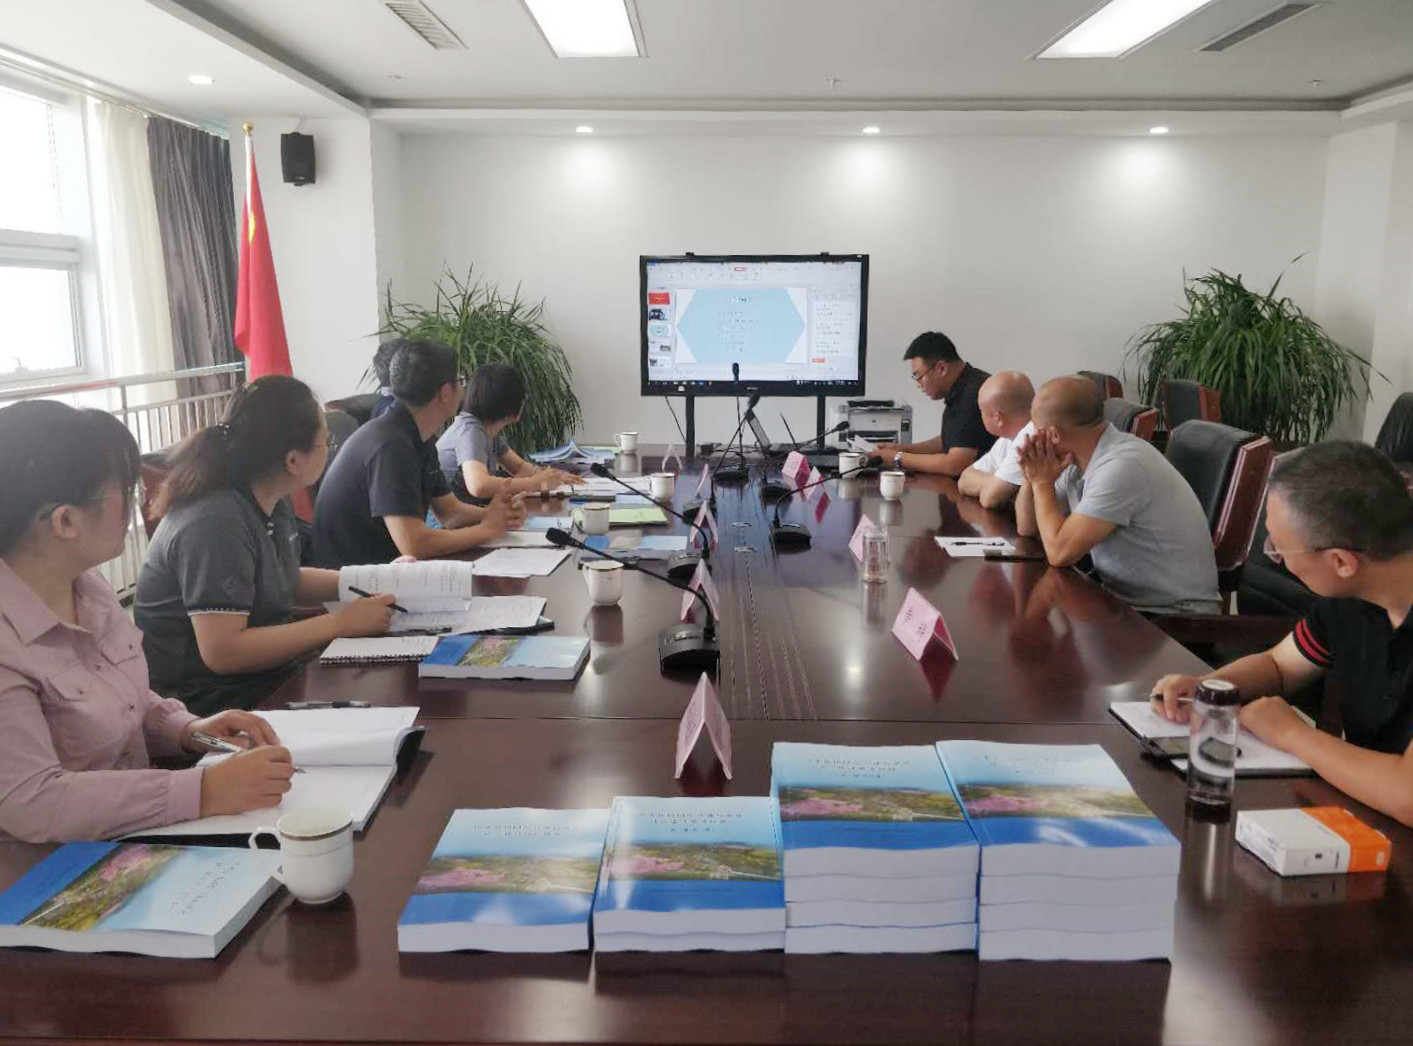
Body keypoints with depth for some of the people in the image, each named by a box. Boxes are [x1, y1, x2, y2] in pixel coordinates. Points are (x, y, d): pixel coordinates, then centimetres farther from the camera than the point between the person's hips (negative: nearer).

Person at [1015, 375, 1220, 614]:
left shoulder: (1123, 466, -23)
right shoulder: (1077, 460, 3)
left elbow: (1059, 552, -24)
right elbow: (1026, 527, 12)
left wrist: (1042, 482, -12)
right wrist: (1032, 477, -5)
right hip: (1123, 598, 8)